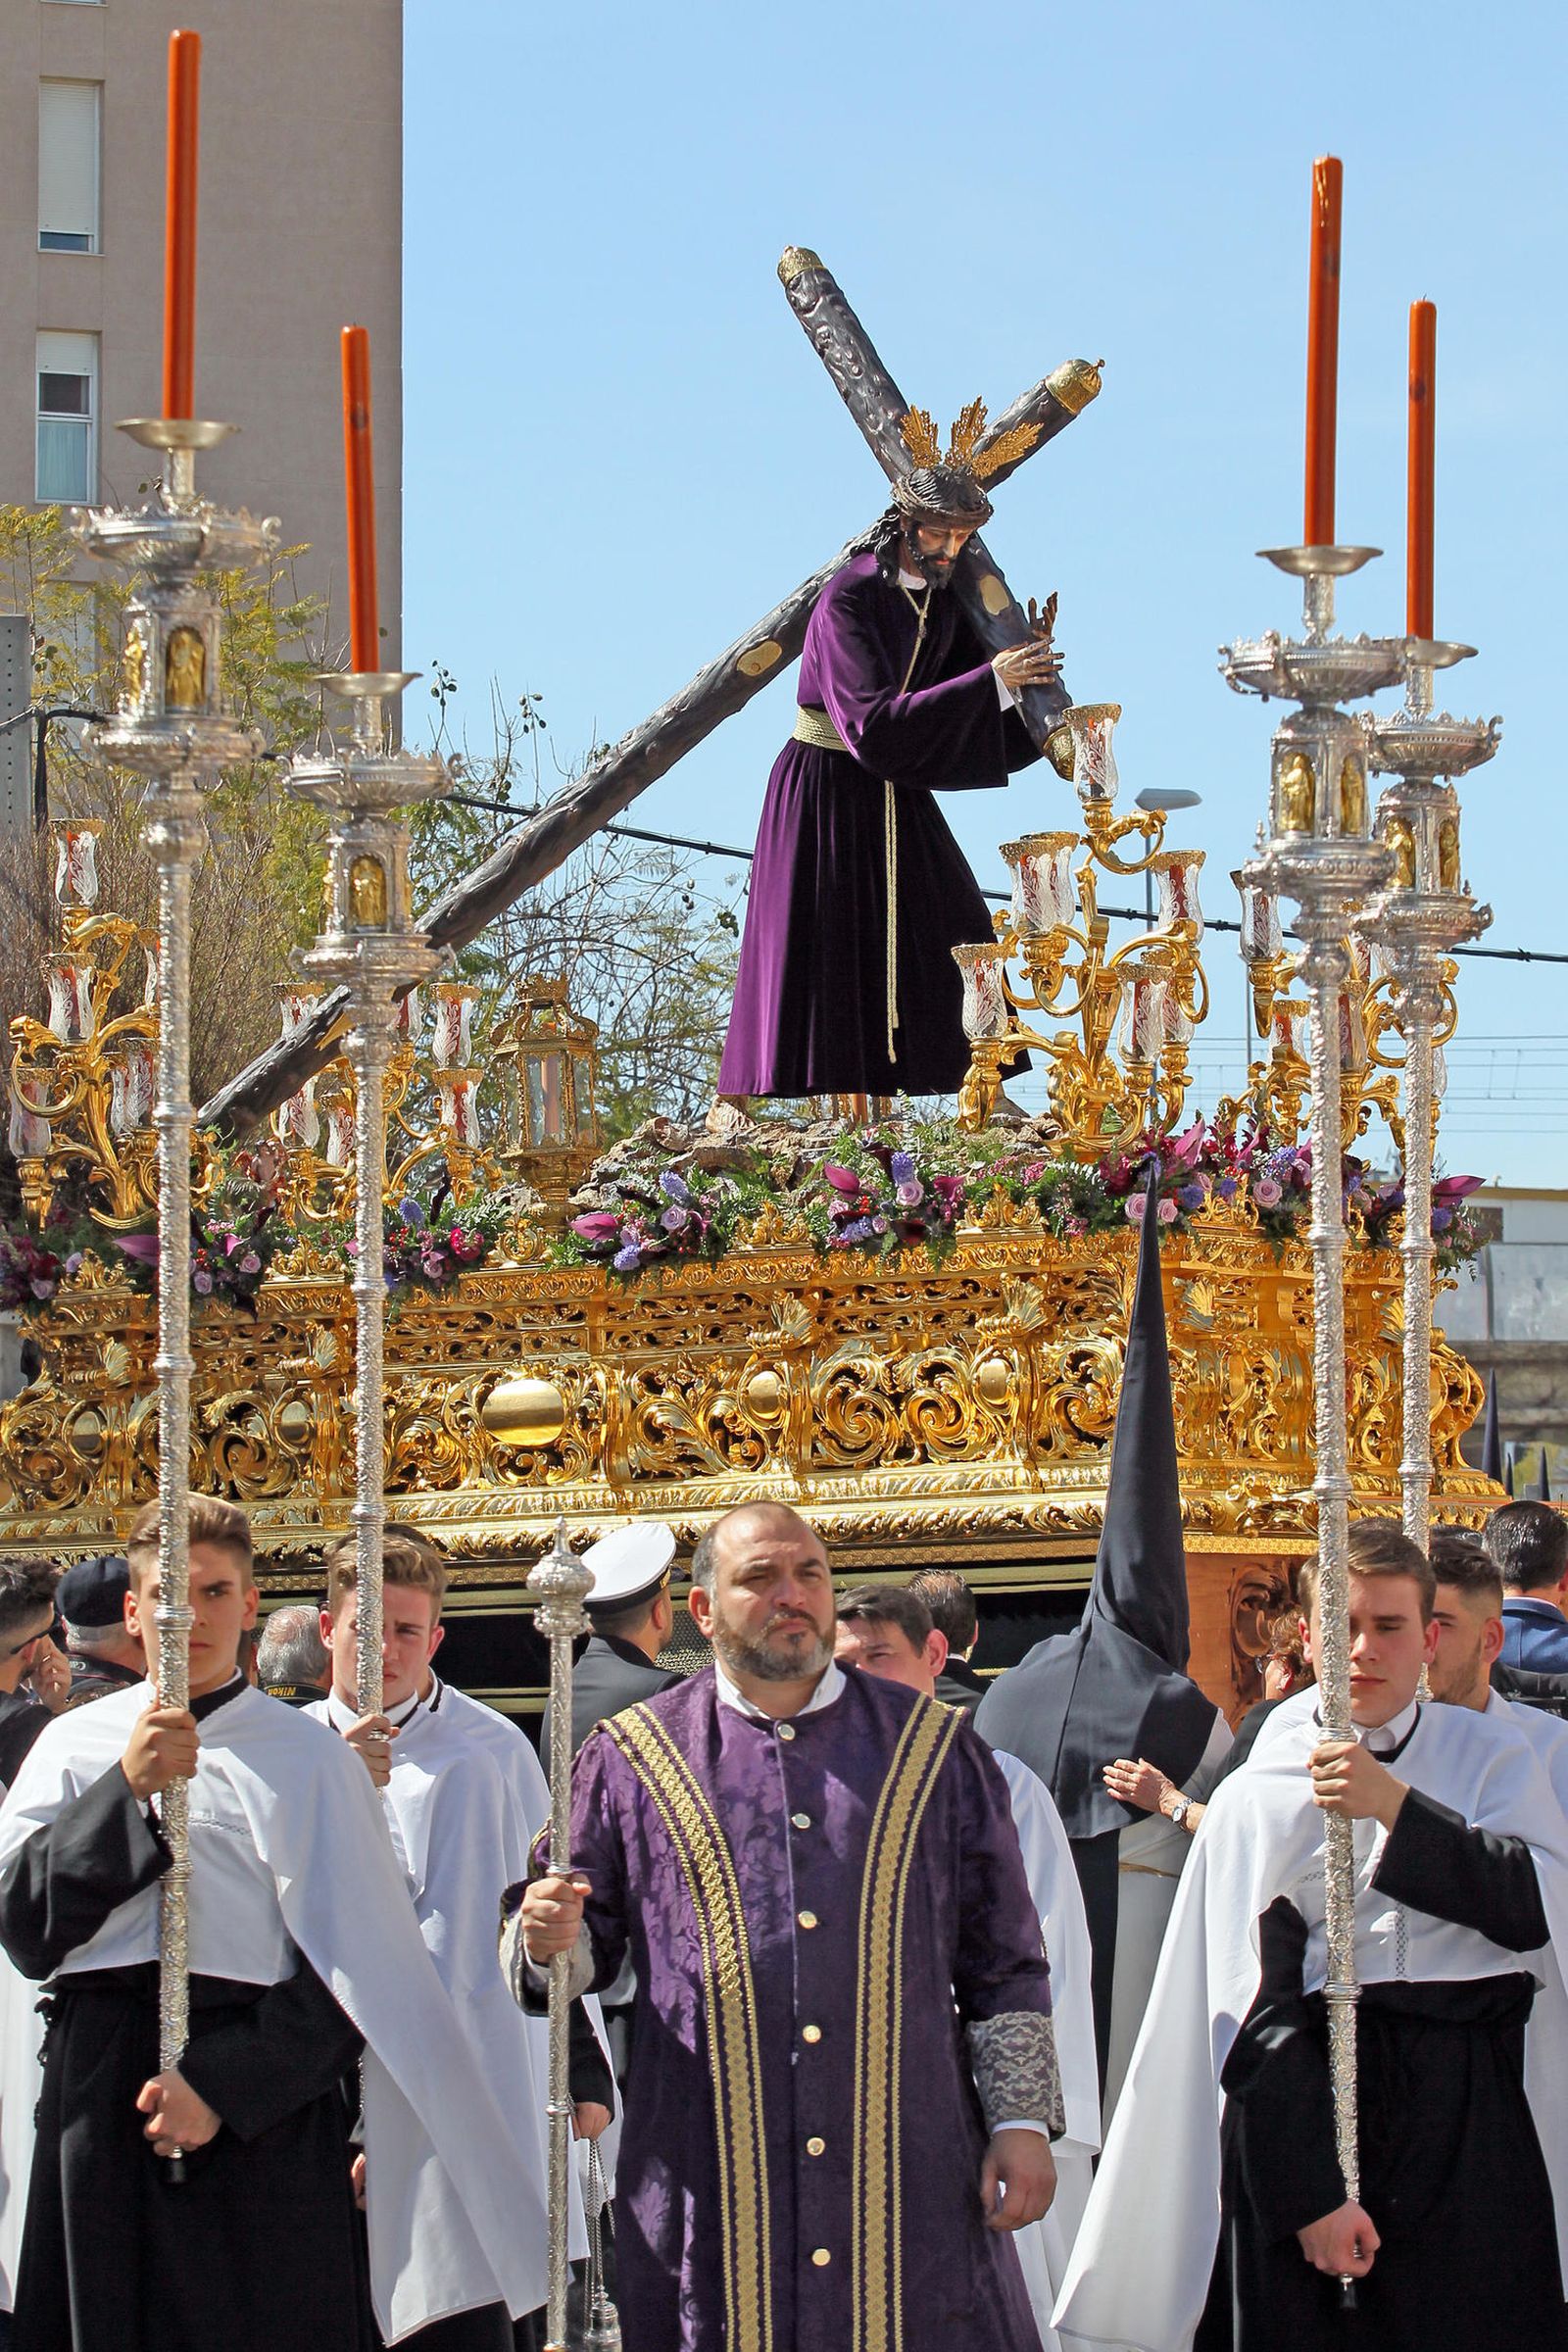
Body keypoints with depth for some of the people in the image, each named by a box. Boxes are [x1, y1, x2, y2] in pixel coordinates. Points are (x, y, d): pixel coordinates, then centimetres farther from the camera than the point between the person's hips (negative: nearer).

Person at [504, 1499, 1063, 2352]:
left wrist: (1022, 2120, 0)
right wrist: (548, 1939, -15)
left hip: (908, 2172, 1)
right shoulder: (632, 1757, 8)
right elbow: (586, 1944, 9)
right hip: (709, 2186, 0)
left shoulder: (932, 1748, 10)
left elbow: (1003, 1961, 9)